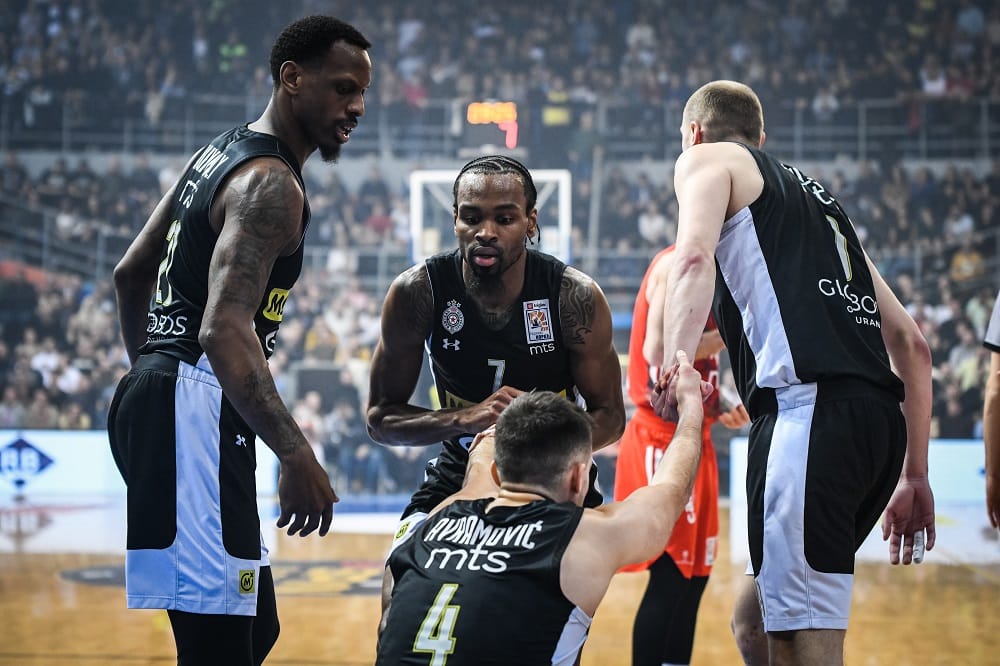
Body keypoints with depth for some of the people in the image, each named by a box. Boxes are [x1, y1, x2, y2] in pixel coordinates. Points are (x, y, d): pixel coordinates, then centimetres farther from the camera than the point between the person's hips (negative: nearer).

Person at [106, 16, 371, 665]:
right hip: (196, 411, -11)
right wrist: (296, 454, -32)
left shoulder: (222, 152, 16)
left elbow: (132, 274, 24)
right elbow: (225, 329, -28)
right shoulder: (271, 184, -15)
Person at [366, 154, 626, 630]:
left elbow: (610, 417, -9)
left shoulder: (576, 298, -20)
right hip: (460, 473, 0)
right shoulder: (417, 292, -19)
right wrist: (465, 419, -30)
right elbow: (381, 417, -12)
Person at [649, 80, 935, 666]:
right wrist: (914, 476, 29)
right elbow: (911, 344, 29)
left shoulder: (706, 158, 15)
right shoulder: (817, 195, 34)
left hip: (809, 408, -8)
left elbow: (695, 256, -11)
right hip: (879, 419, 8)